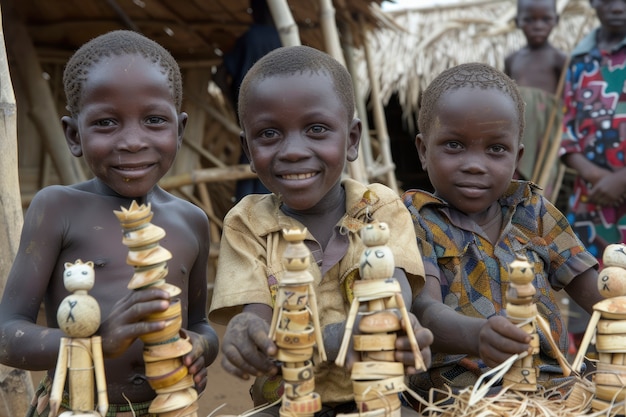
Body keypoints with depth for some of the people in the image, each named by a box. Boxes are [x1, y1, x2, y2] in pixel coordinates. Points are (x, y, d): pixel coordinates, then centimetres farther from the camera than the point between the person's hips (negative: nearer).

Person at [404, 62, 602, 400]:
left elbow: (597, 293, 8)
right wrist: (476, 334, -37)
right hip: (451, 395, -5)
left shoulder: (532, 212, 12)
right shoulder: (413, 218, 1)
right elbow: (423, 308, -15)